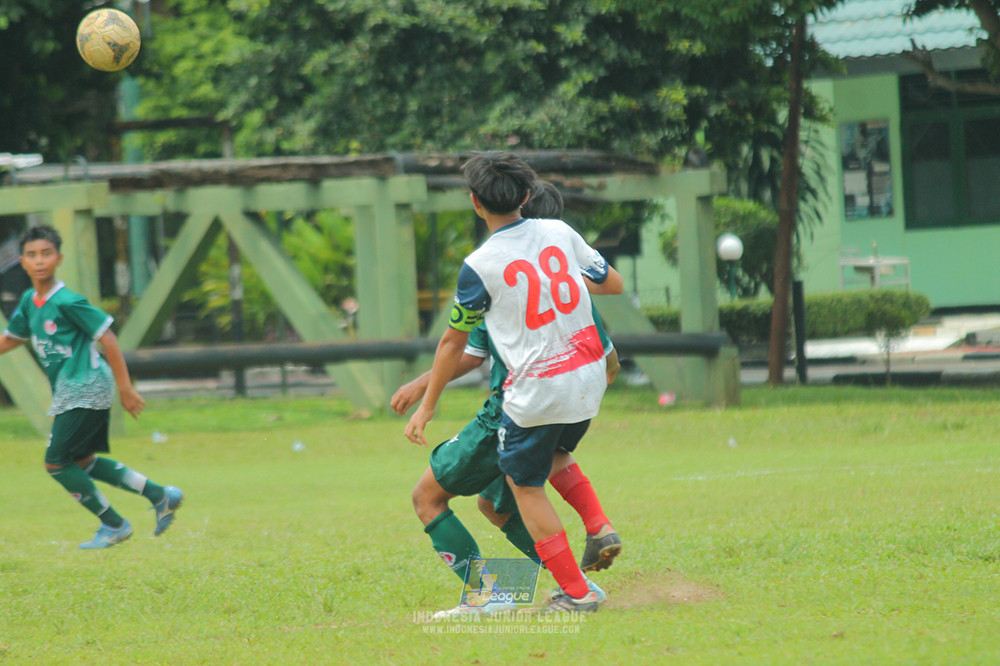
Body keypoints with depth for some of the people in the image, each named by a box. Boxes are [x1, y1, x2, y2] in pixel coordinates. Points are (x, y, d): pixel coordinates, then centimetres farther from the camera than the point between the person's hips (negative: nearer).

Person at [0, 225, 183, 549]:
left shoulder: (67, 302, -16)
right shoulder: (29, 301, 8)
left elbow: (107, 338, -14)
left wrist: (125, 388, -13)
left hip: (85, 389, -9)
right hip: (69, 392, 9)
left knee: (56, 462, -7)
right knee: (81, 461, 14)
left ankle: (113, 525, 5)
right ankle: (160, 496, 20)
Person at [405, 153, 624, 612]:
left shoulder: (480, 266, -12)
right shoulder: (560, 232, 0)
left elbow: (454, 342, -3)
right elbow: (613, 284, 12)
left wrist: (427, 406, 7)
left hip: (536, 392, -6)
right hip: (589, 379, 6)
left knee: (525, 484, 10)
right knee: (554, 457, 31)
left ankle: (575, 592, 7)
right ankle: (599, 527, 11)